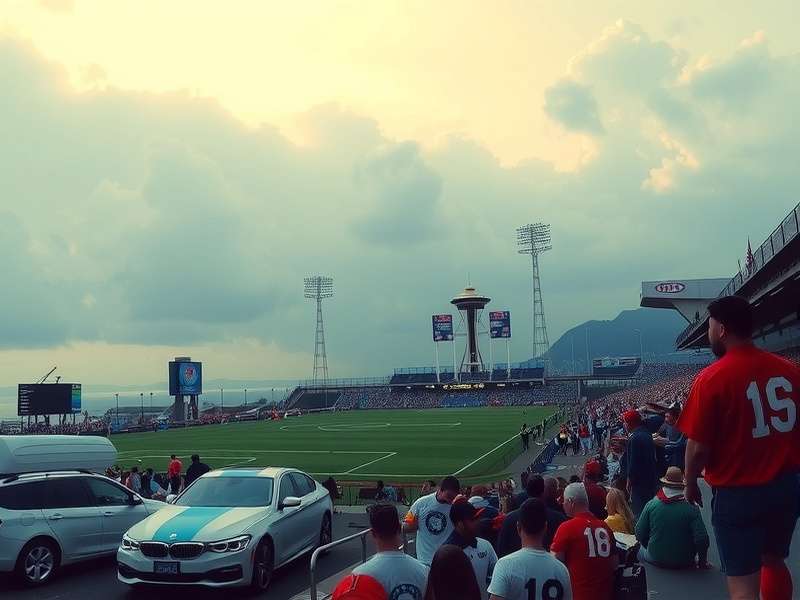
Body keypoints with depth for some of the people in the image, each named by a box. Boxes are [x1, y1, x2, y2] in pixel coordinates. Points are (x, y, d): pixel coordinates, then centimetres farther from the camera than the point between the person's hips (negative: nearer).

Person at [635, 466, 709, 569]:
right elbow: (702, 539, -16)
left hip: (655, 560, 0)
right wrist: (702, 562, 1)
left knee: (641, 551, 30)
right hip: (684, 563, 0)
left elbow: (640, 534, -3)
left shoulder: (651, 505, -9)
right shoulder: (691, 508, -13)